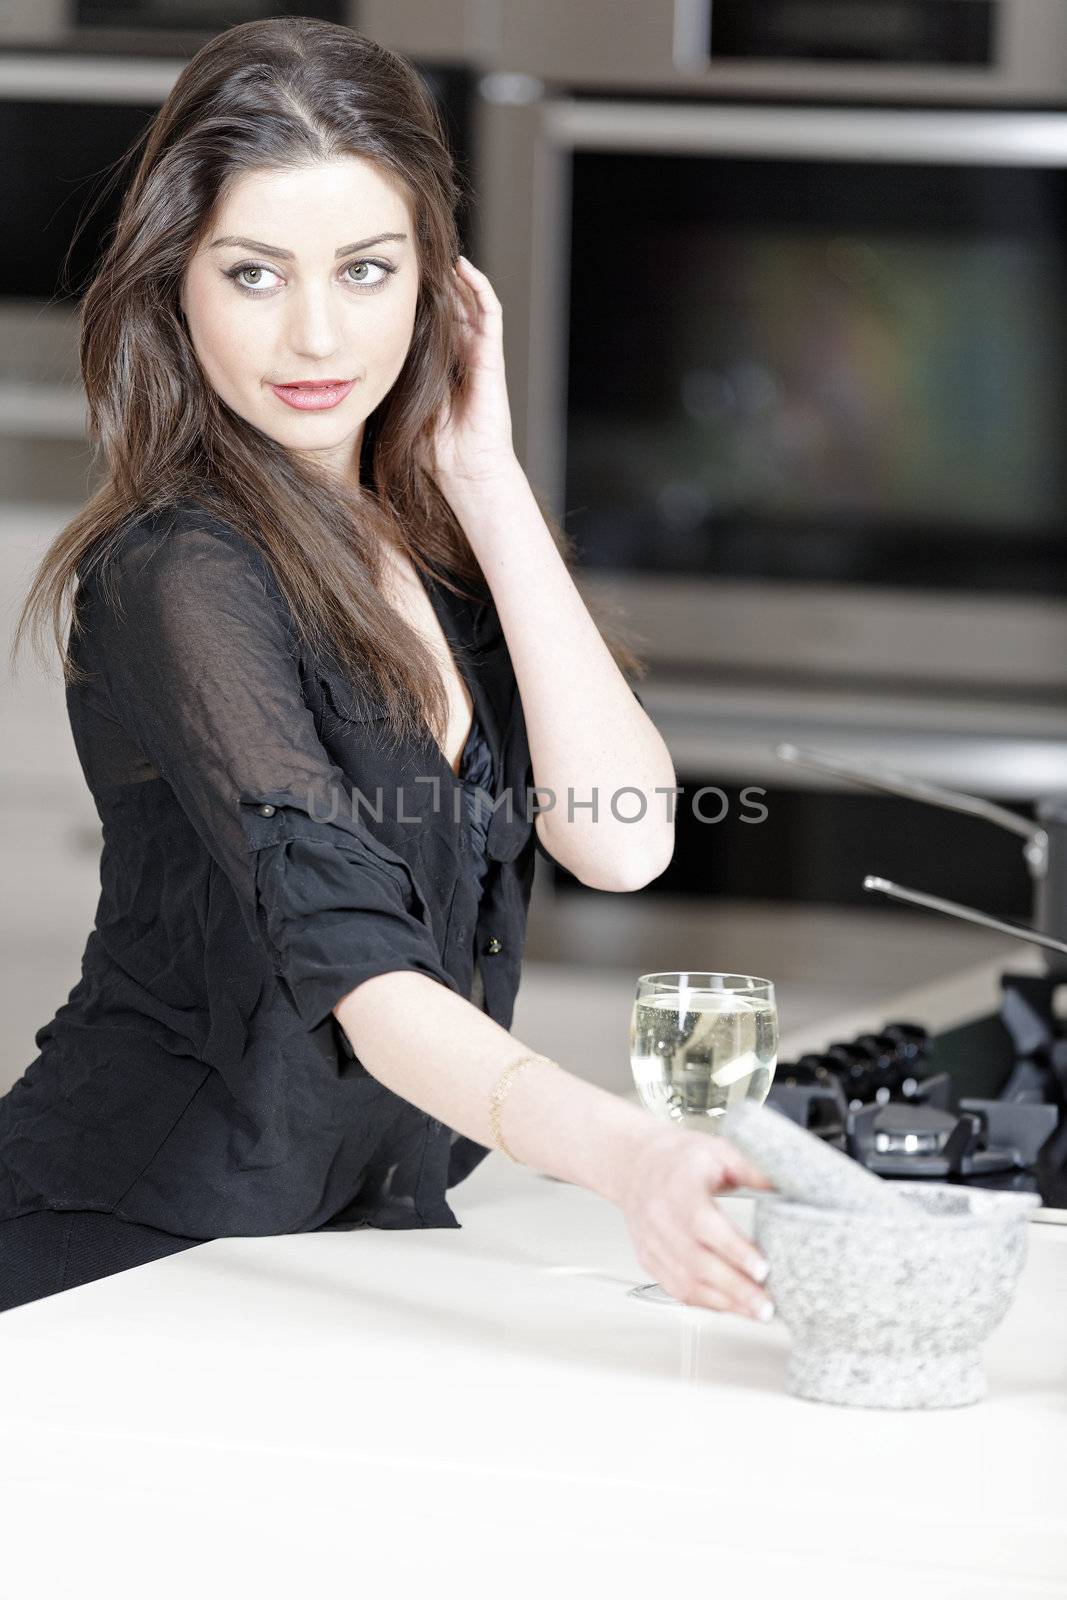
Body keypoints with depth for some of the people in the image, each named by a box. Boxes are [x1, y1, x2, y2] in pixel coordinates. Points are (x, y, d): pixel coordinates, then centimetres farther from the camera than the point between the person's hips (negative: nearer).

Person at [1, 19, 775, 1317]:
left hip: (378, 1218, 6)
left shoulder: (433, 535, 7)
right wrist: (620, 1155, -46)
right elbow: (352, 968, -30)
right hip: (131, 1257, -6)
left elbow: (619, 840, -7)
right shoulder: (178, 575, -17)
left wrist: (482, 475, -6)